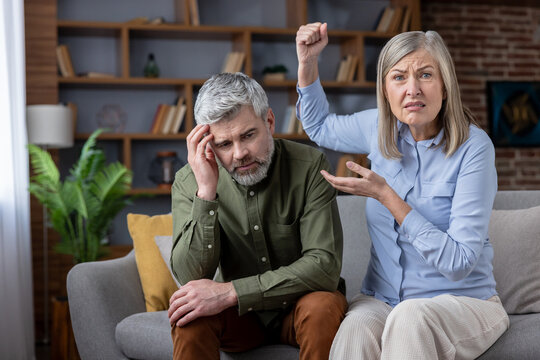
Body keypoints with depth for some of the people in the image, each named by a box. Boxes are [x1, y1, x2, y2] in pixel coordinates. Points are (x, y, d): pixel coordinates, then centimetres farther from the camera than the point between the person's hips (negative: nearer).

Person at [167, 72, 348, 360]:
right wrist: (206, 192, -32)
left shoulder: (309, 166, -17)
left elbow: (324, 265, -25)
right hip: (238, 314, 1)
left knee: (325, 306, -33)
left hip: (298, 304, 0)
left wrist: (230, 292, -32)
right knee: (189, 311, -29)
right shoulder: (189, 182, -11)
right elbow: (190, 277, -21)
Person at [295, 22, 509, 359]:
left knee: (410, 318, -37)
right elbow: (320, 126, 23)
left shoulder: (473, 146, -15)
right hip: (381, 298, 3)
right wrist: (308, 62, 7)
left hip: (463, 301, -3)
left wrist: (385, 194, -21)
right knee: (355, 330, -32)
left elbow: (459, 262, -18)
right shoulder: (379, 128, 0)